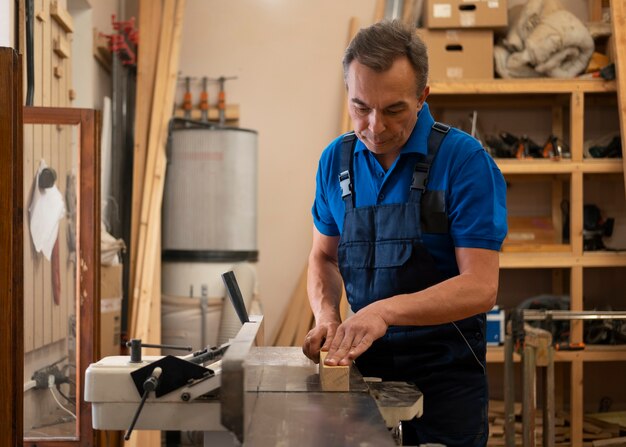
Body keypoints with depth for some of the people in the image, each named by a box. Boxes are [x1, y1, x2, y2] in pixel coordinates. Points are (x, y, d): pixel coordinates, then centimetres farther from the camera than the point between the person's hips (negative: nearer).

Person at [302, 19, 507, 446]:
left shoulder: (465, 160, -15)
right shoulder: (336, 160, 1)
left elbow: (480, 287, -19)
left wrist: (386, 310, -31)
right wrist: (327, 315, -7)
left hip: (446, 373, -4)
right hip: (364, 362, 5)